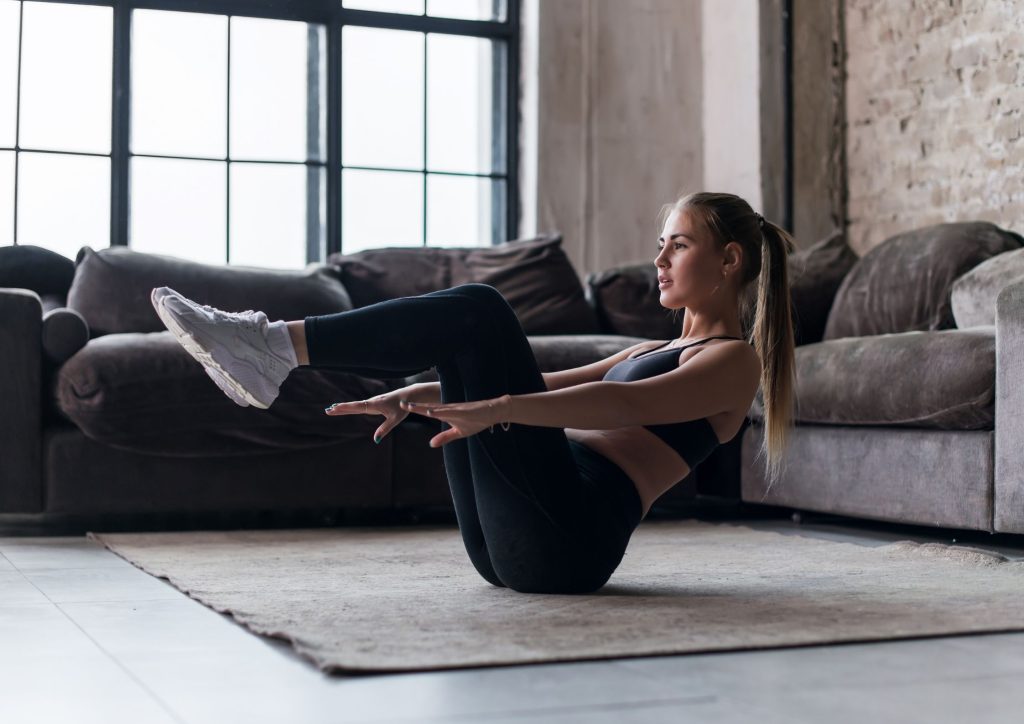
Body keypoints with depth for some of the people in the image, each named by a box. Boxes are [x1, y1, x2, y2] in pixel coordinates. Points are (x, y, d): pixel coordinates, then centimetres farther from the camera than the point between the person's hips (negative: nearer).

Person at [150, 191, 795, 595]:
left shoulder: (735, 360, 2)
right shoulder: (657, 351, 30)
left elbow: (625, 405, -18)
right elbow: (552, 387, 25)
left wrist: (498, 408, -34)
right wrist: (422, 394, 12)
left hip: (571, 538, -9)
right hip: (512, 544, 9)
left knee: (478, 310, -16)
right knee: (462, 336, 8)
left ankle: (278, 345, -17)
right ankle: (269, 363, -6)